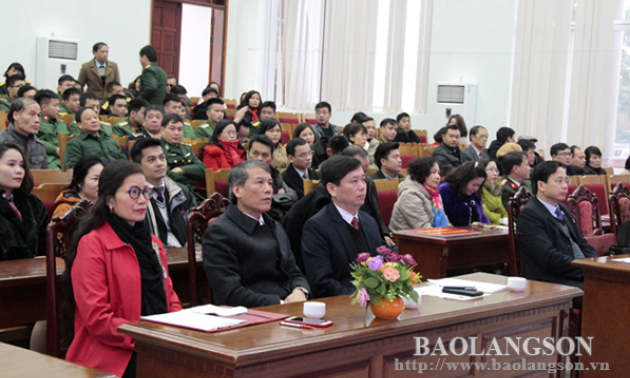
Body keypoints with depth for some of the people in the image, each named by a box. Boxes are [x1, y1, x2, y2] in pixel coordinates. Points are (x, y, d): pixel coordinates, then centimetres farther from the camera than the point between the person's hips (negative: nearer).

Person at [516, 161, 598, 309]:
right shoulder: (529, 215, -9)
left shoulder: (563, 209, 22)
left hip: (580, 275, 9)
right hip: (550, 283, -9)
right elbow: (550, 259, -17)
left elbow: (582, 244, 22)